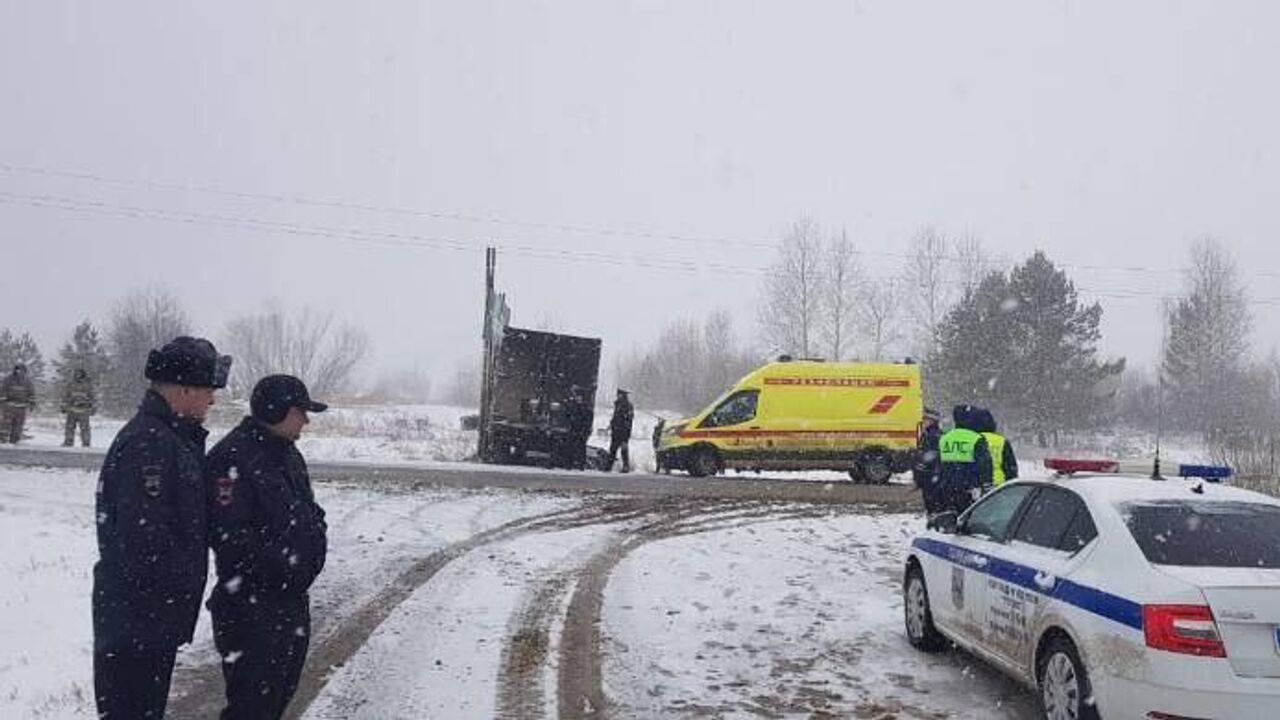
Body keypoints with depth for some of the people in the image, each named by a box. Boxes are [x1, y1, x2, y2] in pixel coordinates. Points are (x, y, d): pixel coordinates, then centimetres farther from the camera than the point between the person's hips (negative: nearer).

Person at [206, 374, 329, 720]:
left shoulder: (288, 453, 13)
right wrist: (279, 562, -21)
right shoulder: (233, 457, -18)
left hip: (293, 600, 9)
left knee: (282, 690, 20)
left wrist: (314, 530, 4)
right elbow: (229, 536, -24)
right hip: (252, 608, -9)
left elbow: (306, 509, 24)